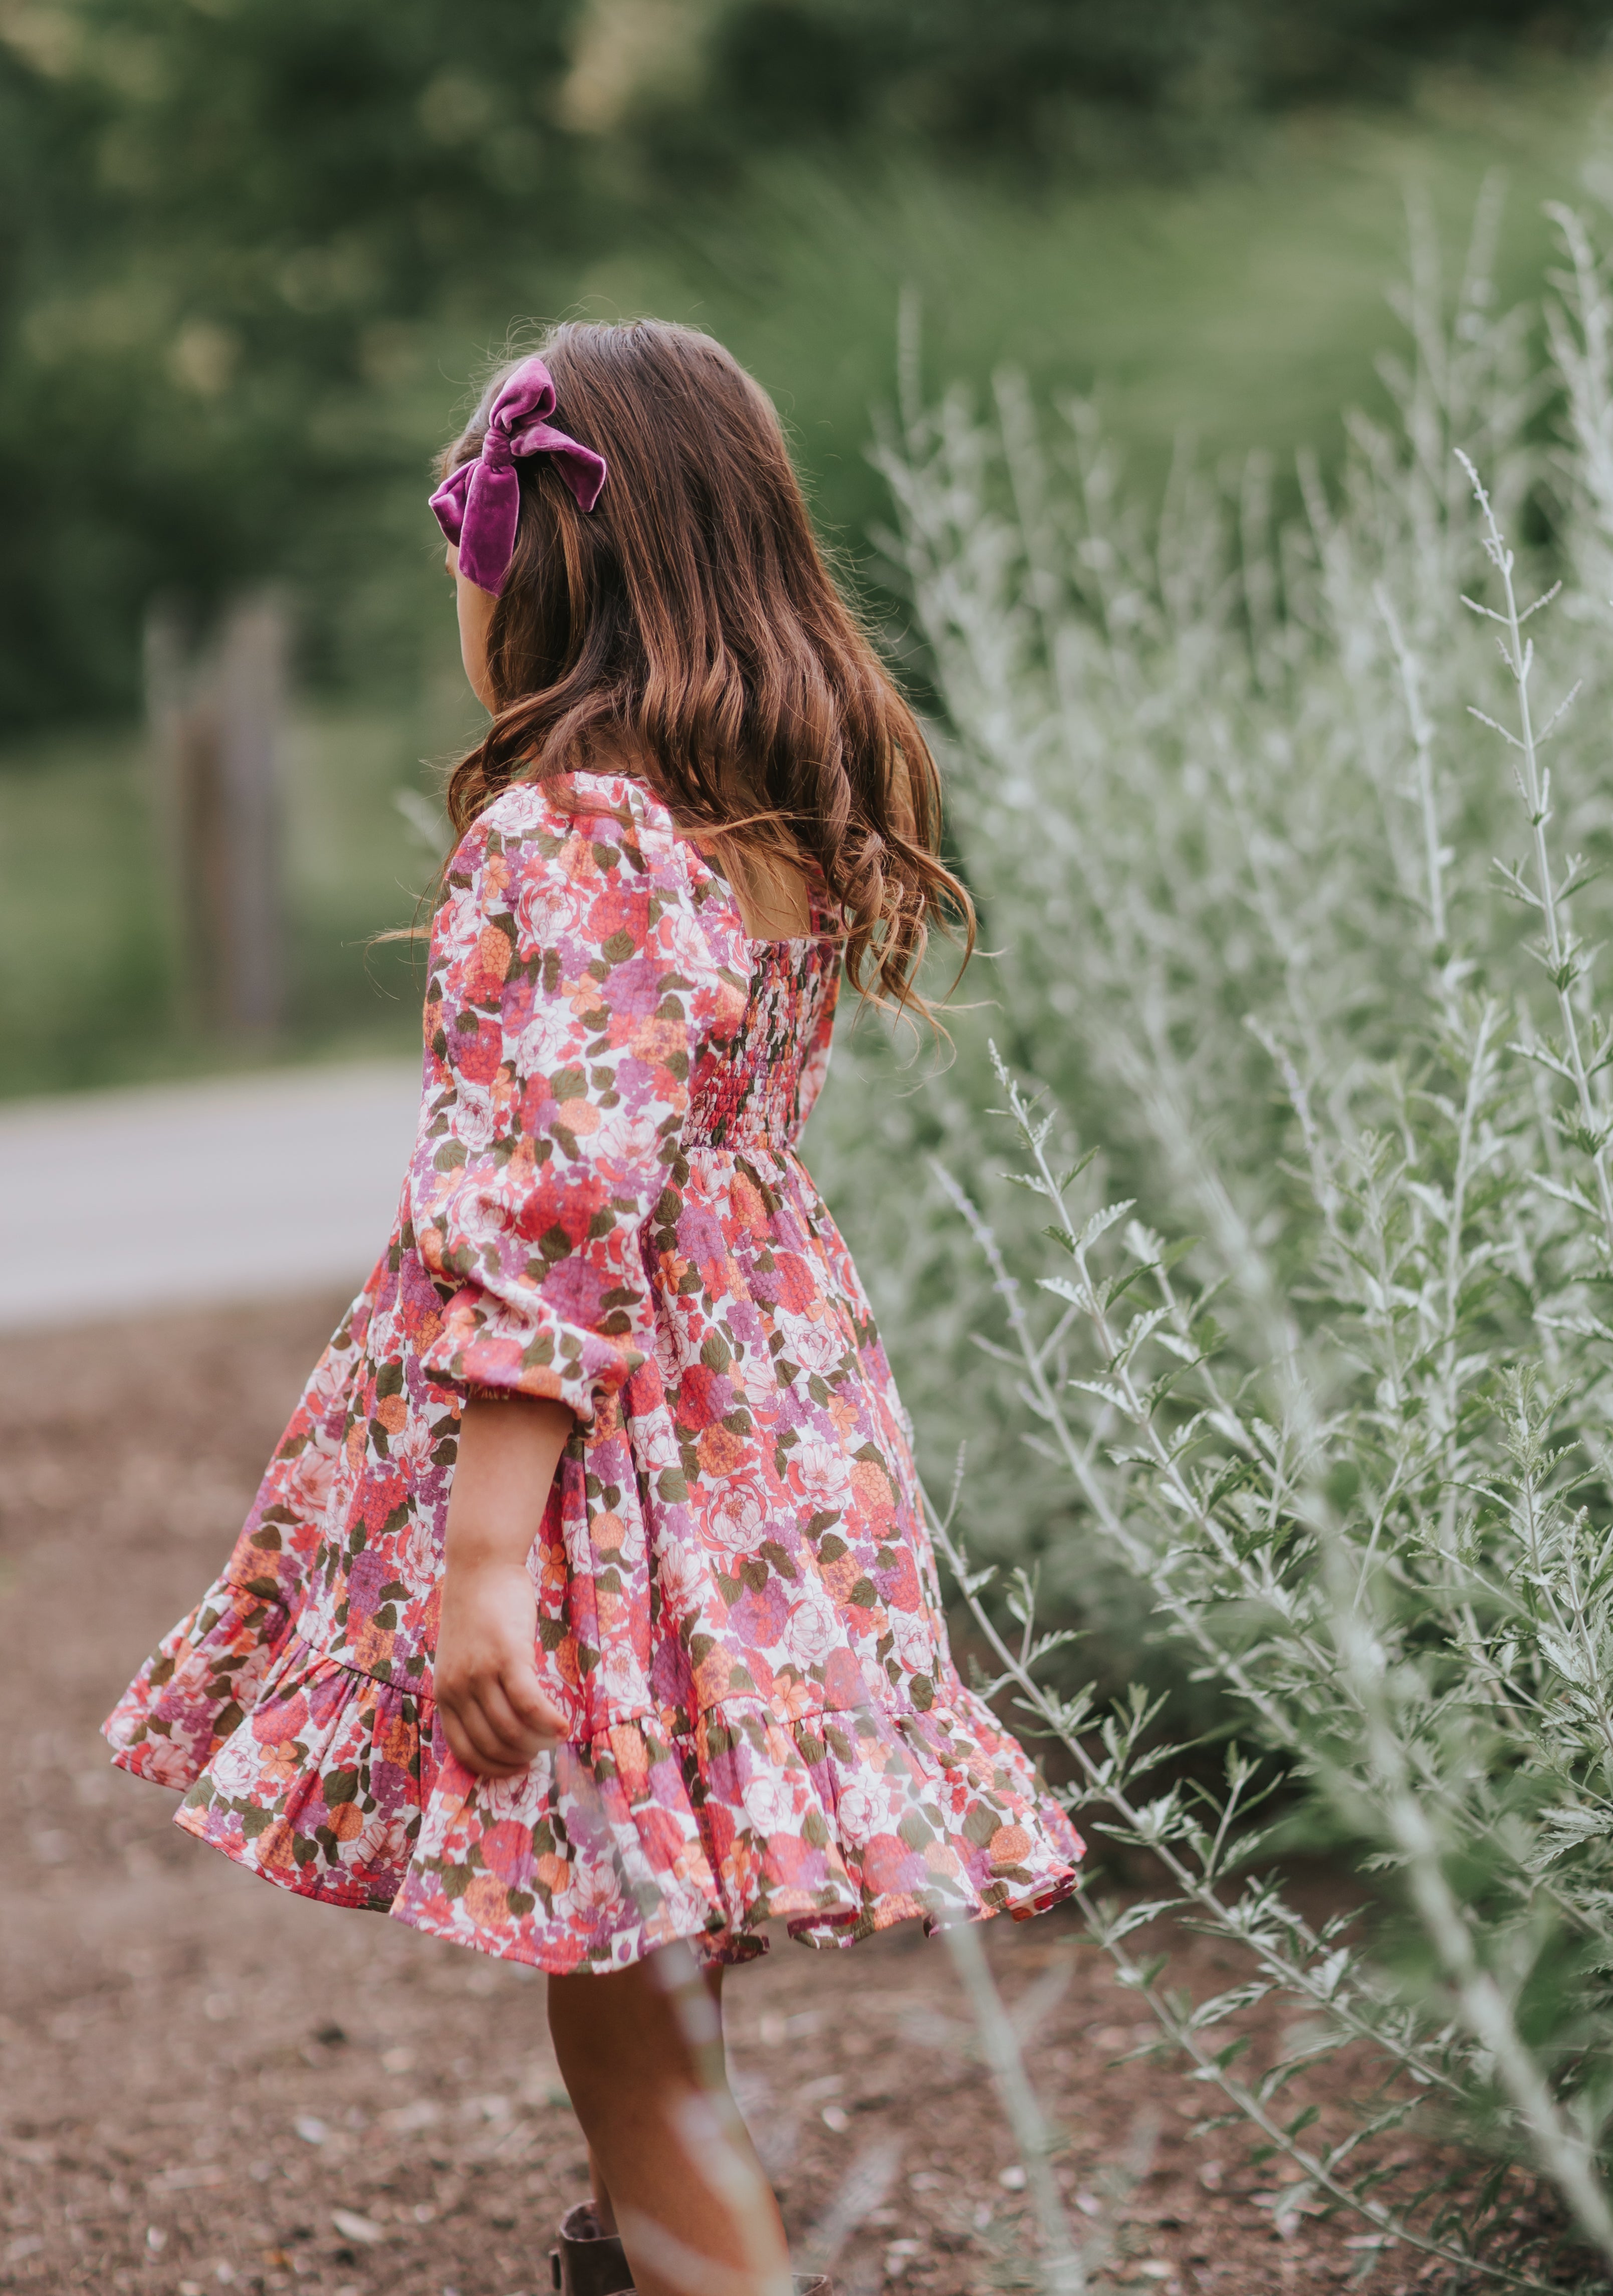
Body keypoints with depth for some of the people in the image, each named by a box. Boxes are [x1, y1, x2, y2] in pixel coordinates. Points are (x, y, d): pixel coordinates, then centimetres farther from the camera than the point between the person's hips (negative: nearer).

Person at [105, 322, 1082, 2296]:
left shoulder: (564, 836, -19)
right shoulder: (799, 820, 5)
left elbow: (550, 1213, -24)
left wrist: (481, 1547, -24)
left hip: (602, 1450, -8)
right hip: (772, 1396, 8)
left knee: (620, 1996, 0)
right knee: (654, 1976, 24)